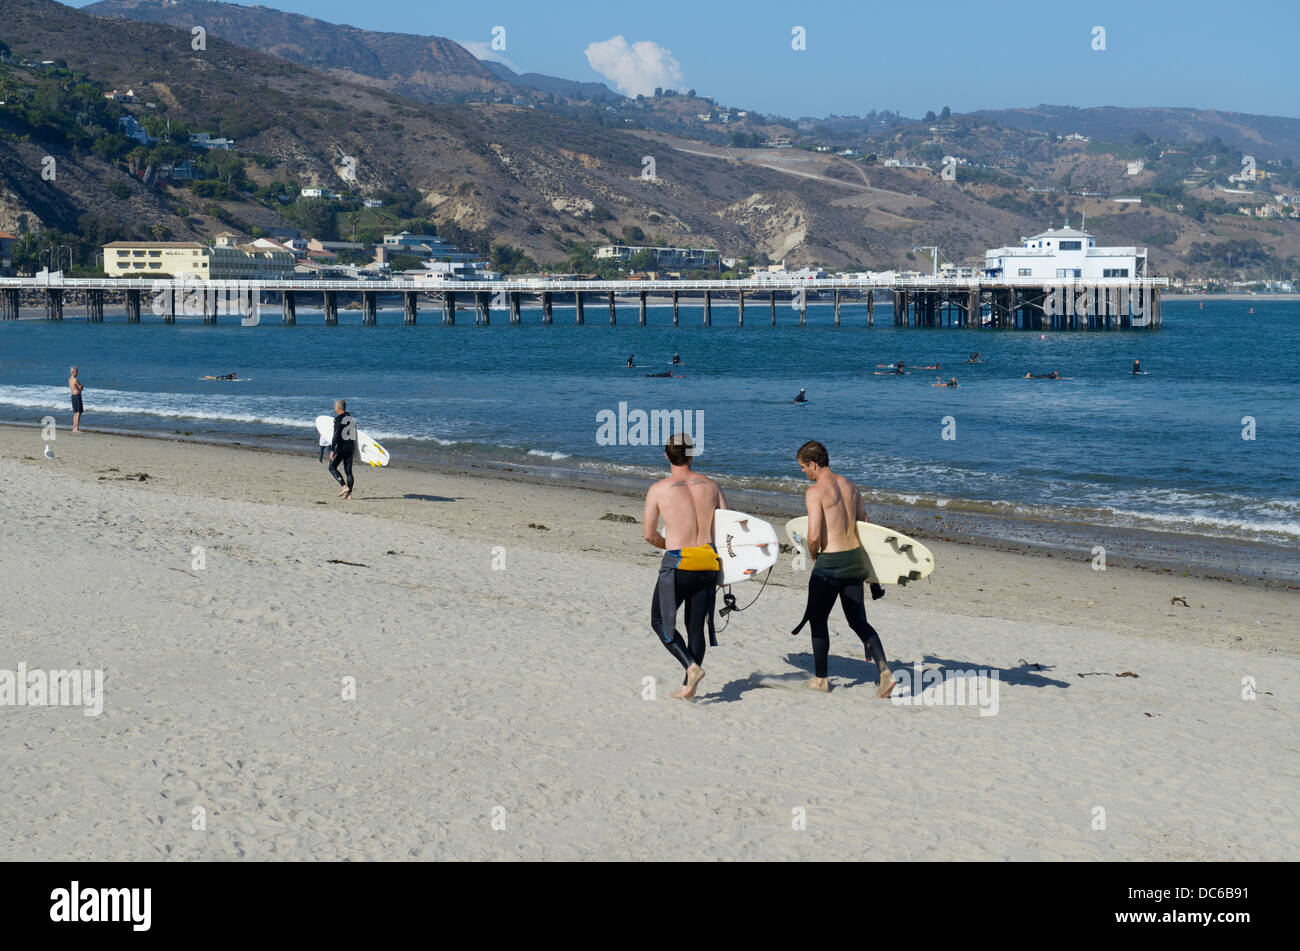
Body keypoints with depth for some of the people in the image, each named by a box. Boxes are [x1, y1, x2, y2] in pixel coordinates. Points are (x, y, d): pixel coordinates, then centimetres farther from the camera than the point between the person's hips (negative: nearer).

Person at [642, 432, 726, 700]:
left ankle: (691, 666, -7)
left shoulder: (658, 489, -4)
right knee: (696, 626, 13)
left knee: (660, 621, 11)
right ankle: (688, 687, 14)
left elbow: (648, 533, 0)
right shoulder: (711, 486, 6)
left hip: (678, 564, -4)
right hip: (708, 562, 4)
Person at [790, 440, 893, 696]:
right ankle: (884, 670, -7)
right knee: (859, 622, 10)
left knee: (818, 619, 12)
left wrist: (813, 555, 1)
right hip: (855, 559, 7)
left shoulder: (815, 492, -13)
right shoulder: (849, 486, 10)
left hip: (830, 561, -7)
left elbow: (814, 536, -20)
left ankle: (821, 678, 20)